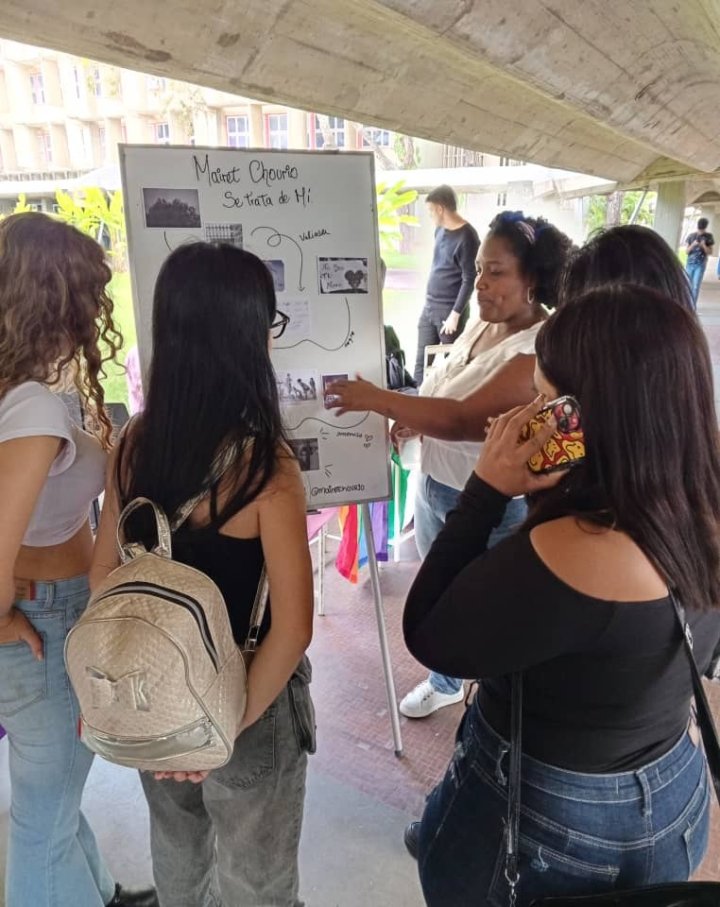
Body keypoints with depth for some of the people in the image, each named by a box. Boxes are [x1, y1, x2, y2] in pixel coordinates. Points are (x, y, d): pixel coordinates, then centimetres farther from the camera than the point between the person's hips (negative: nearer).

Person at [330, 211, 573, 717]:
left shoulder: (543, 350, -25)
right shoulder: (483, 324, 2)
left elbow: (465, 418, -33)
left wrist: (378, 399, -30)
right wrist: (411, 418, -1)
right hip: (435, 487, 8)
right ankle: (445, 682, 51)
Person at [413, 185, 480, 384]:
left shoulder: (467, 237, -15)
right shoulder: (440, 230, 10)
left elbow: (469, 280, -16)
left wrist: (455, 314, -17)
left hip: (449, 310, -8)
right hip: (429, 306, 8)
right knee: (421, 362, 9)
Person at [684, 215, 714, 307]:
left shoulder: (708, 236, 2)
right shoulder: (691, 236, 4)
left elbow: (710, 252, 1)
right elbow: (686, 251, 2)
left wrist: (703, 245, -17)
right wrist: (693, 245, -16)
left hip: (700, 265, -2)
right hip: (690, 264, 2)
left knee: (696, 286, -8)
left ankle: (692, 307, -6)